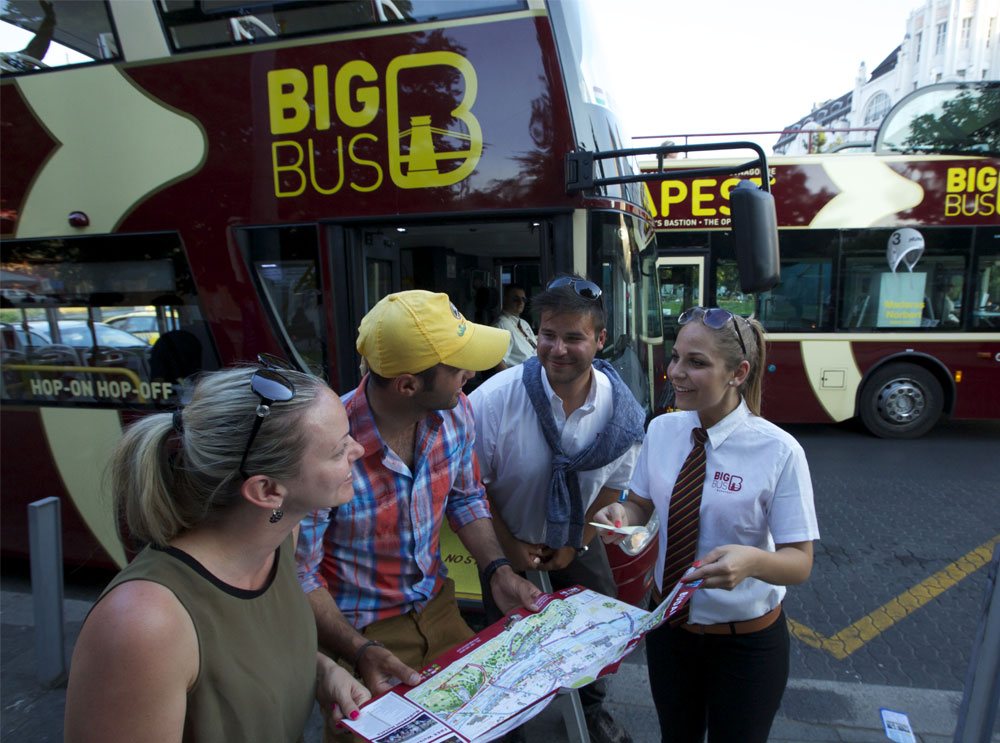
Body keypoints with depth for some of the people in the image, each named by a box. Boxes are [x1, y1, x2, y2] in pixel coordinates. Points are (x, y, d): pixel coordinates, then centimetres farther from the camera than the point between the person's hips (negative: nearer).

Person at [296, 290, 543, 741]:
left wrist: (497, 570, -9)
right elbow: (298, 576, -20)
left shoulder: (455, 412, -15)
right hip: (358, 632, -5)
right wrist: (361, 652, -28)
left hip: (436, 605, 6)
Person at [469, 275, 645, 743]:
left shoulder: (622, 411, -19)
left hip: (576, 539, 3)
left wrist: (575, 544, -3)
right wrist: (509, 546, -13)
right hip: (509, 542, -2)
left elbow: (612, 487, -2)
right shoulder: (496, 398, -30)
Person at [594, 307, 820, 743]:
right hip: (669, 622, 4)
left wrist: (751, 560, -39)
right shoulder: (661, 430, -8)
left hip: (745, 640, -3)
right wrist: (622, 515, -19)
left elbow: (800, 562, -17)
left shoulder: (779, 452, -21)